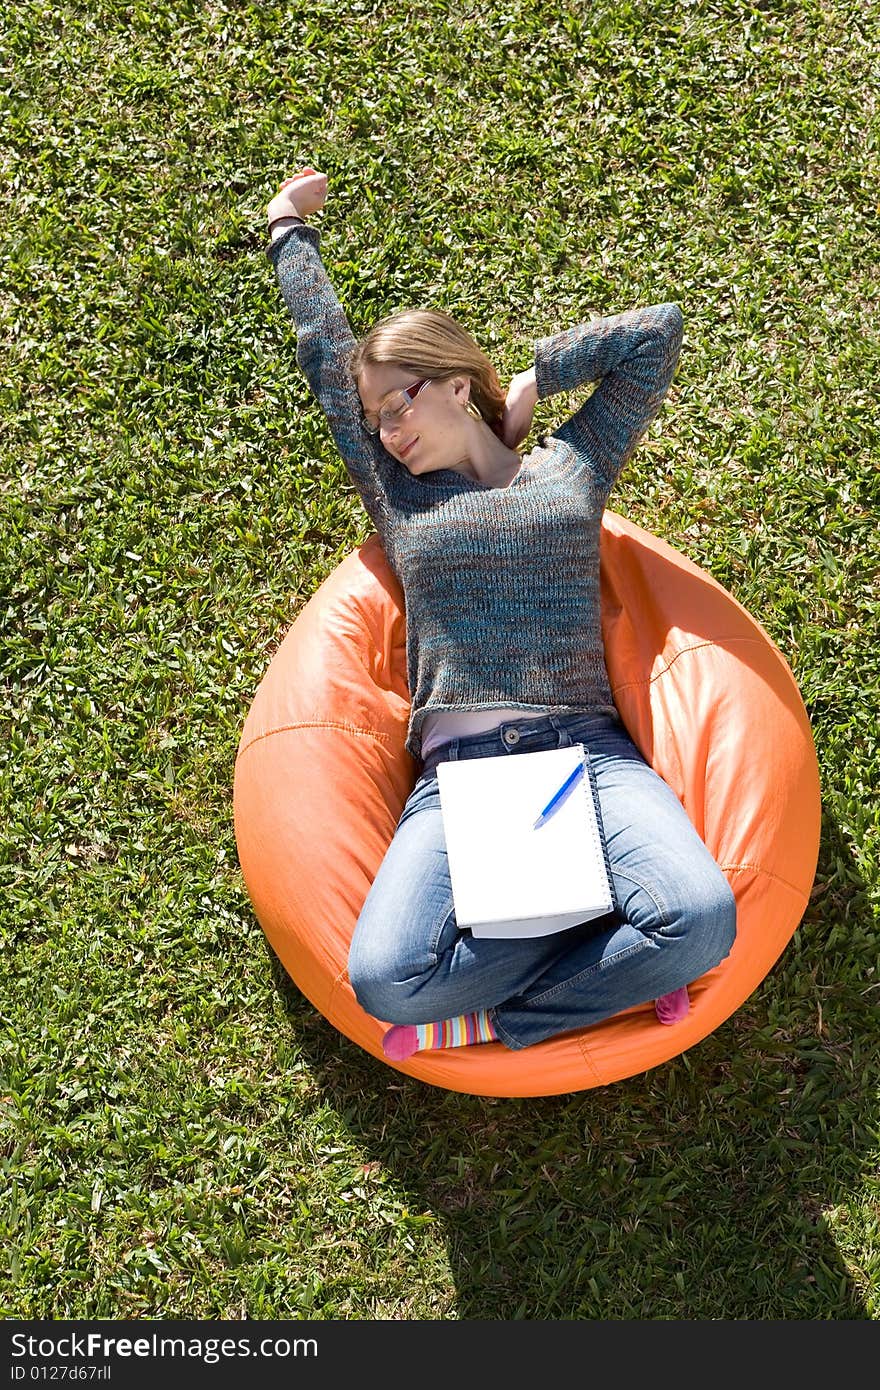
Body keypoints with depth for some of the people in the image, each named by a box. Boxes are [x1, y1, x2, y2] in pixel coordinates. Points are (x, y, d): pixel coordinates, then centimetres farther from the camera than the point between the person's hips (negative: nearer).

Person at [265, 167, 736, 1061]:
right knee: (385, 978, -28)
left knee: (703, 918, -30)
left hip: (588, 752, 0)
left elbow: (657, 331, 18)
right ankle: (621, 965, -8)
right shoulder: (396, 494, 19)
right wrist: (289, 231, 39)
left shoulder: (571, 466, 17)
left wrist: (537, 378, 22)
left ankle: (494, 1017, -9)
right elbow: (324, 352, 27)